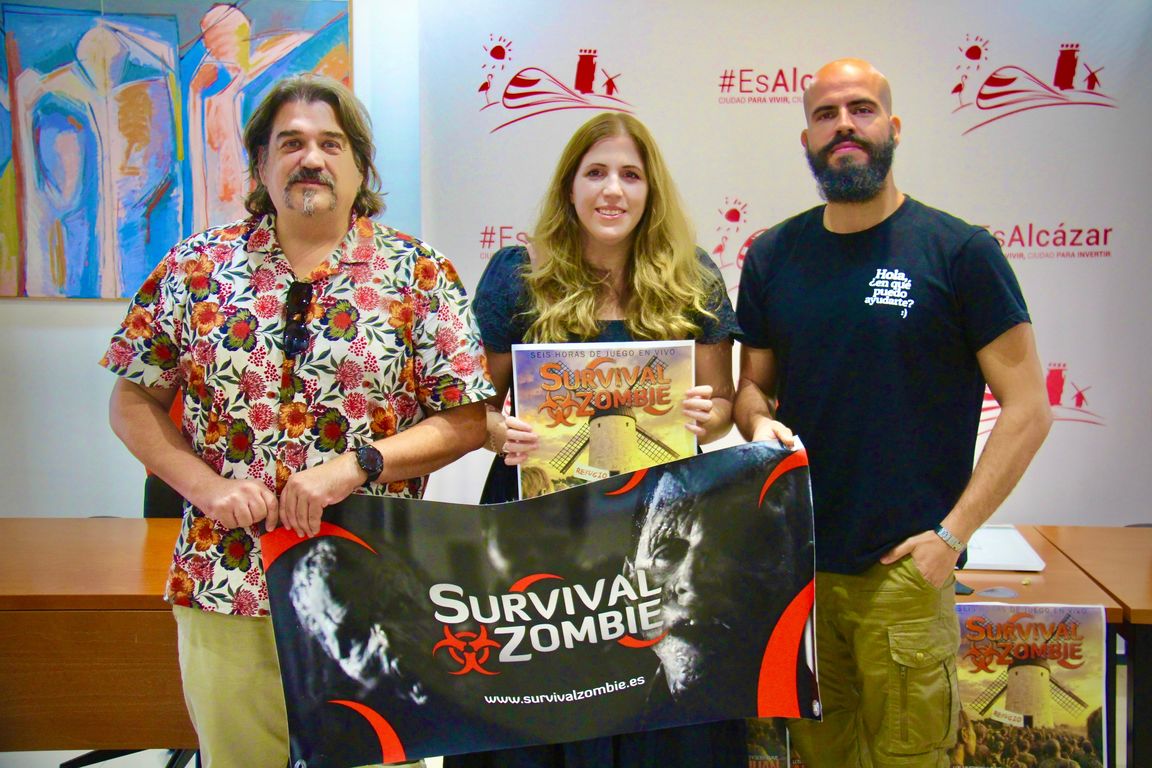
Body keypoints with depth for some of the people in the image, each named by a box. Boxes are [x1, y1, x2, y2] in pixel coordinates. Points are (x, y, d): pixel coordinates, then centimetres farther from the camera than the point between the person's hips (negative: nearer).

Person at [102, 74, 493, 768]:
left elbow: (469, 419, -4)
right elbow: (133, 402, 8)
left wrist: (355, 464, -16)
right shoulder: (195, 268, 4)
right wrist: (205, 484, -7)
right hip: (224, 584, 2)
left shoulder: (419, 274, -1)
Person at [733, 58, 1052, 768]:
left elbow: (1028, 406, -6)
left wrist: (952, 533, -12)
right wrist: (760, 423, -8)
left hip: (905, 570, -3)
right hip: (795, 562, 4)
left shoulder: (959, 251, -6)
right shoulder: (772, 256, 7)